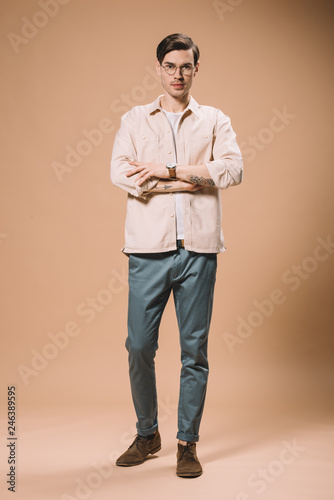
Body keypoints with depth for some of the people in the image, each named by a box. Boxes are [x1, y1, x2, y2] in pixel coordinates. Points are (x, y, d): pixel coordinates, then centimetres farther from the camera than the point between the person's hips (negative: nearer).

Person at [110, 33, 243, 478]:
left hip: (198, 248, 0)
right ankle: (147, 435, 24)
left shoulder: (215, 120, 13)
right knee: (139, 346, 2)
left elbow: (233, 169, -6)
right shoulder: (134, 120, 12)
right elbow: (121, 174, -5)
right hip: (148, 248, 0)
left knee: (195, 349, 3)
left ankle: (188, 443, 18)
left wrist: (167, 169, -10)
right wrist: (198, 178, -8)